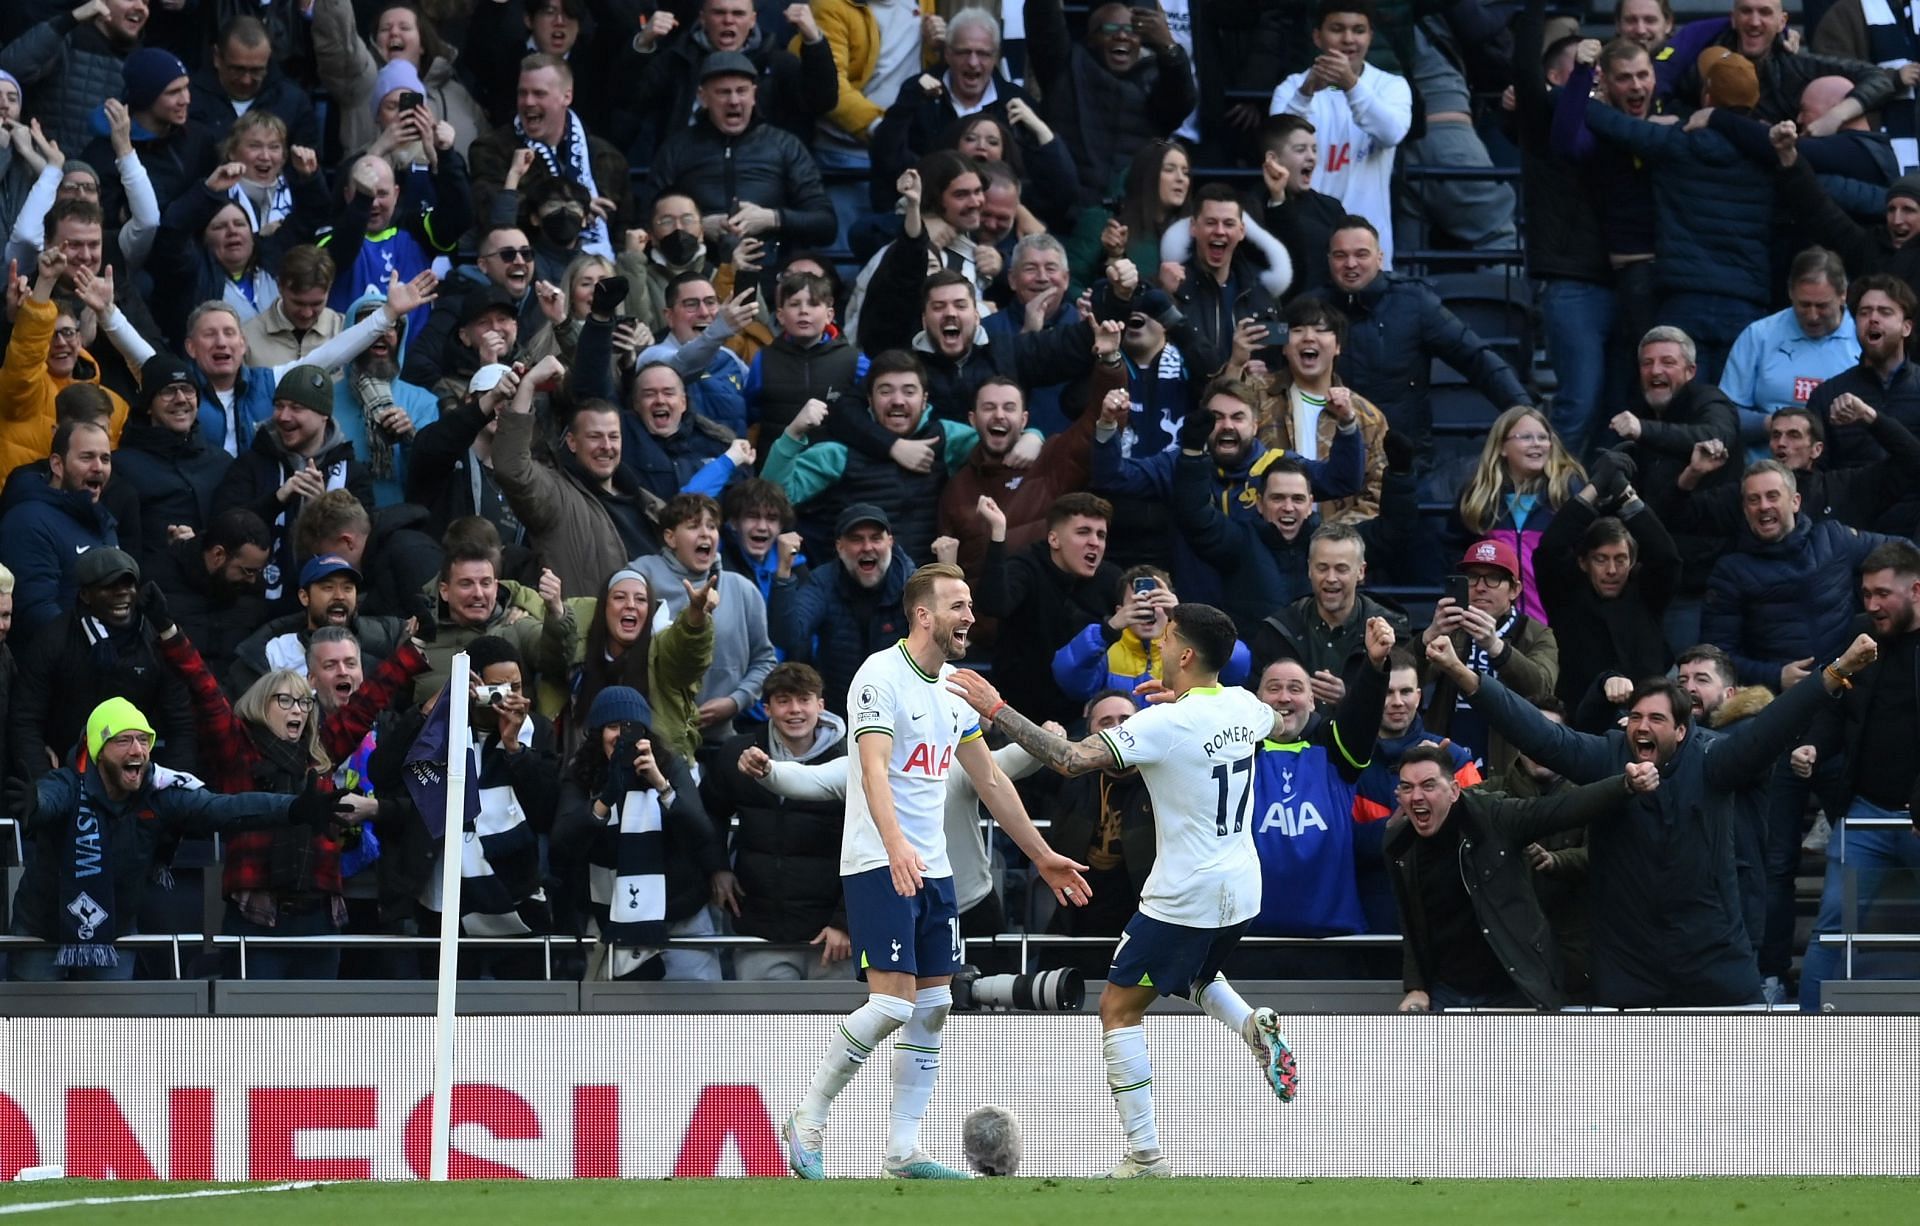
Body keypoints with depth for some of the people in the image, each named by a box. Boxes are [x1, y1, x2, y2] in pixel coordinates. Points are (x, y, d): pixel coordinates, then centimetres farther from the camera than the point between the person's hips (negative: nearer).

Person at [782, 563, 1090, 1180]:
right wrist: (895, 844, -40)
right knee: (893, 1001, -16)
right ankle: (807, 1121, -1)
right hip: (877, 866, -8)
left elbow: (990, 780, 22)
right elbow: (874, 768, -24)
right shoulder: (881, 676, -12)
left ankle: (904, 1150, 8)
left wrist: (1042, 856, 25)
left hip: (931, 868, 8)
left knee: (932, 1007, 4)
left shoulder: (955, 689, 13)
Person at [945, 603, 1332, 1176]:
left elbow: (1071, 759, -28)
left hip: (1184, 896, -8)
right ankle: (1255, 1026, 2)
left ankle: (1145, 1154, -1)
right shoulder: (1241, 706, 1)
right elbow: (1278, 725, 27)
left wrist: (996, 708, -22)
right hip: (1242, 891, 8)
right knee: (1196, 978, 34)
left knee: (1119, 1009, 4)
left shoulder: (1165, 724, -21)